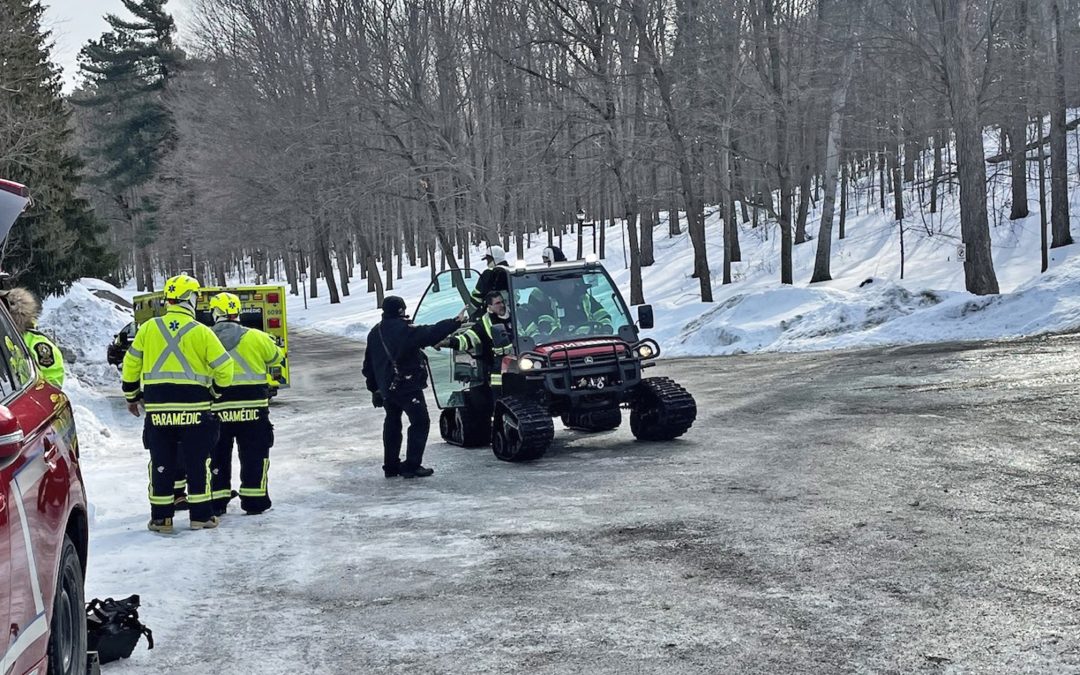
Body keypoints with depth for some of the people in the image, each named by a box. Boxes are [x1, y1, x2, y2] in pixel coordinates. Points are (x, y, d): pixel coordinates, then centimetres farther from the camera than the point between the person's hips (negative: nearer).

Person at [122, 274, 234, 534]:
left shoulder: (148, 329, 3)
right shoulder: (201, 332, -5)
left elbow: (131, 365, 8)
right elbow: (224, 368, -4)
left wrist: (132, 397, 21)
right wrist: (215, 391, 16)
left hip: (157, 409, 2)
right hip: (195, 409, -2)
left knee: (161, 463, 9)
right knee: (197, 463, 7)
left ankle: (161, 517, 11)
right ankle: (200, 515, 11)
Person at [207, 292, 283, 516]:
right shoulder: (255, 337, -4)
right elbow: (275, 356, 13)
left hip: (216, 407, 1)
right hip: (251, 406, -1)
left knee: (217, 455, 13)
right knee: (254, 454, 9)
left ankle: (216, 501, 15)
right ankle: (254, 500, 10)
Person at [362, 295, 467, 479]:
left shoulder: (375, 333, 9)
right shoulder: (403, 329, -16)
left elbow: (368, 364, 15)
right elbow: (431, 334, -26)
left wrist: (374, 388, 23)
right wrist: (456, 322, -25)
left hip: (386, 388, 8)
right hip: (407, 387, -8)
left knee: (392, 424, 17)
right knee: (420, 422, 0)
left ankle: (391, 466, 19)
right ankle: (412, 466, -5)